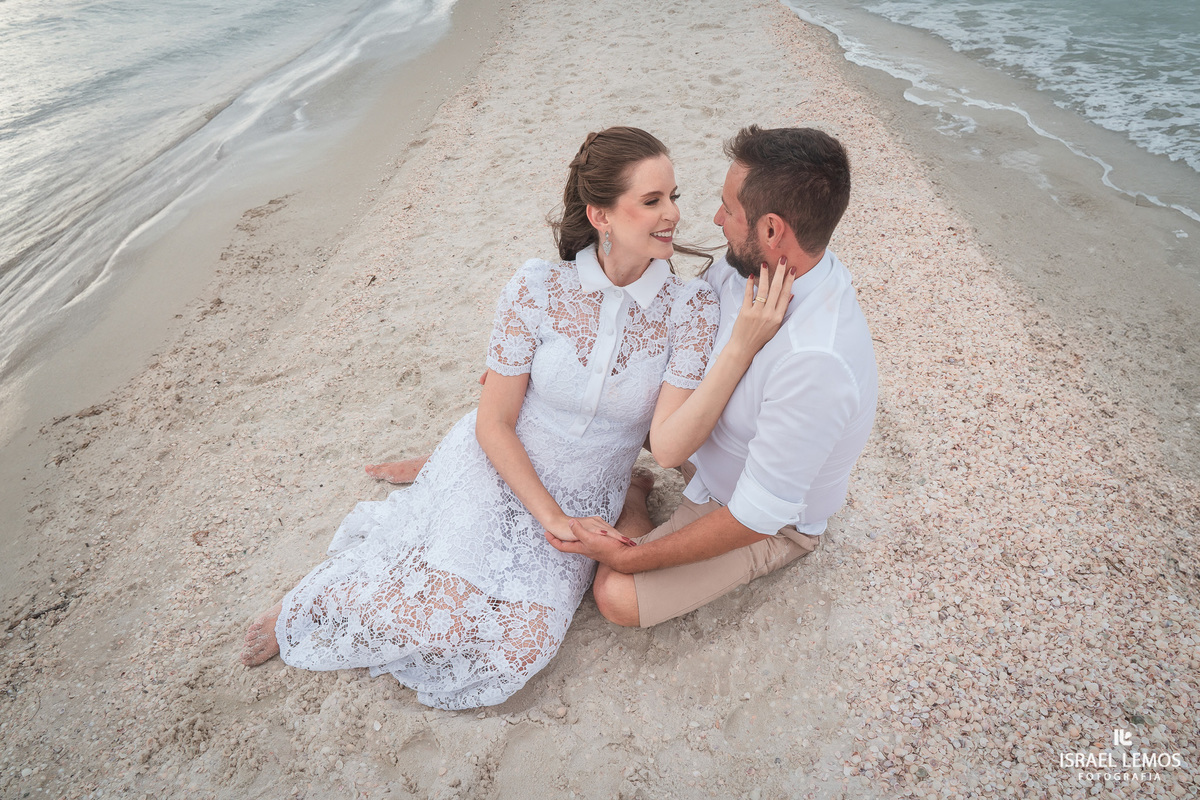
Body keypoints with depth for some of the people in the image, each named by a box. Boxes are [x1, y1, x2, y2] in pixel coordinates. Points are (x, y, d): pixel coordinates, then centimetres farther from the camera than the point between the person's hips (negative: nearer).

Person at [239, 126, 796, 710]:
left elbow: (669, 445, -22)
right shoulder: (537, 287, -16)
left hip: (585, 498, 2)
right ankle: (304, 611, 13)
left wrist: (744, 345, -31)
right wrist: (552, 516, -15)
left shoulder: (691, 308, -13)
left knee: (522, 641, -18)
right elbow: (493, 424, -10)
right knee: (438, 610, -22)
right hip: (496, 468, -2)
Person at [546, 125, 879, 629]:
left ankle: (631, 510, 10)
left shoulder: (815, 360, -42)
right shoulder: (751, 266, -17)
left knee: (617, 597, -17)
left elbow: (758, 516, -33)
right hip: (709, 439, 7)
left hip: (772, 523, -6)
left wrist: (629, 558, -24)